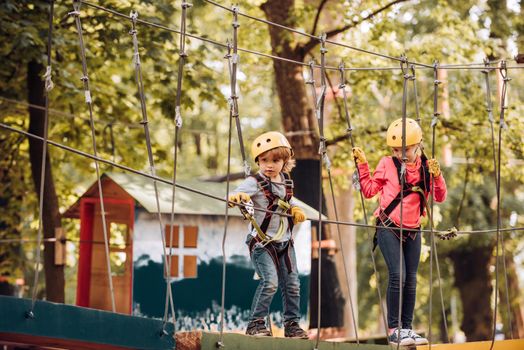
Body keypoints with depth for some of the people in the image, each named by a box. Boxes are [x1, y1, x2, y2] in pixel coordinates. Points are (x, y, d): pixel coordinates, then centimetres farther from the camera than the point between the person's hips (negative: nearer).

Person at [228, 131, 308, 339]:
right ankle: (255, 324, -8)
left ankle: (292, 325, 18)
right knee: (270, 281, -19)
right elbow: (235, 196, -28)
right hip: (262, 242, -6)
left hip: (284, 242, 6)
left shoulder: (286, 181, 6)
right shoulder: (254, 182, -13)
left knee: (292, 284, 6)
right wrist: (236, 197, -51)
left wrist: (295, 209, 4)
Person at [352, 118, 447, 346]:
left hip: (412, 230, 4)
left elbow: (440, 197, -2)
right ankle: (393, 330, -11)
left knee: (411, 279, 5)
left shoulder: (426, 167, 3)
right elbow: (369, 190, 3)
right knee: (398, 276, -14)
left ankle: (407, 328, 13)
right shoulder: (387, 164, -2)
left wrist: (437, 176, -19)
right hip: (388, 227, -3)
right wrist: (362, 165, -4)